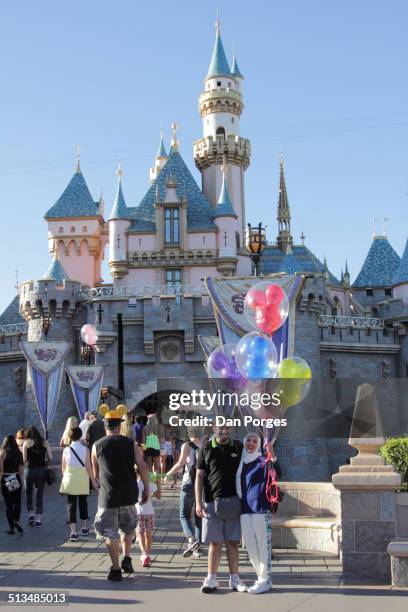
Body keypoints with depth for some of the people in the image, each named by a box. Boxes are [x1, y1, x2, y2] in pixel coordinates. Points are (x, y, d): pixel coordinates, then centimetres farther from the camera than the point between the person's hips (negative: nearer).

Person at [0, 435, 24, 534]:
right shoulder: (19, 454, 2)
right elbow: (21, 470, 3)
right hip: (16, 480, 2)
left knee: (8, 504, 6)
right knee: (17, 502, 16)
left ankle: (11, 527, 9)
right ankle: (17, 521, -4)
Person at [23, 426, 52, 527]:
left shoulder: (27, 442, 0)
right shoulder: (44, 442, 5)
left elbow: (24, 459, -4)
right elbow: (50, 457, 1)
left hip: (29, 469, -2)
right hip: (41, 470, 2)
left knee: (28, 493, 16)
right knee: (39, 495, 8)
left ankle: (31, 514, 4)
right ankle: (38, 519, 8)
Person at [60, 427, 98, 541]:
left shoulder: (66, 450, -4)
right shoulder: (85, 449, -7)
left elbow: (63, 467, 3)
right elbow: (88, 467, -7)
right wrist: (93, 480, 3)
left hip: (70, 480, 0)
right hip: (82, 480, 0)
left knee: (71, 505, 2)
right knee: (83, 503, 18)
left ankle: (73, 532, -7)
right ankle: (85, 528, 29)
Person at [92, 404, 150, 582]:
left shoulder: (97, 446, 0)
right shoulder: (130, 444, 0)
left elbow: (95, 474, 8)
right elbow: (142, 467, -7)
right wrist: (146, 489, 2)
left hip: (108, 495, -2)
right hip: (129, 495, 2)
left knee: (110, 533, 8)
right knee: (128, 527, 24)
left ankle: (116, 569, 9)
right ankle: (127, 559, 19)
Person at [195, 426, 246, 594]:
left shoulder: (239, 447, 7)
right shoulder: (206, 450, 4)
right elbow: (199, 476, 4)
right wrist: (198, 502, -3)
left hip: (234, 502, 1)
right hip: (212, 502, -1)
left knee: (232, 542, 6)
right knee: (215, 542, 2)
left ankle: (234, 579, 15)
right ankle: (211, 579, 11)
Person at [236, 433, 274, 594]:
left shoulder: (263, 462, -2)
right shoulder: (241, 463, 16)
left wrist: (273, 463, -35)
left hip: (261, 509, -7)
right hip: (245, 510, 7)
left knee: (263, 546, -2)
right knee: (250, 546, 10)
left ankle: (265, 580, 6)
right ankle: (262, 577, 22)